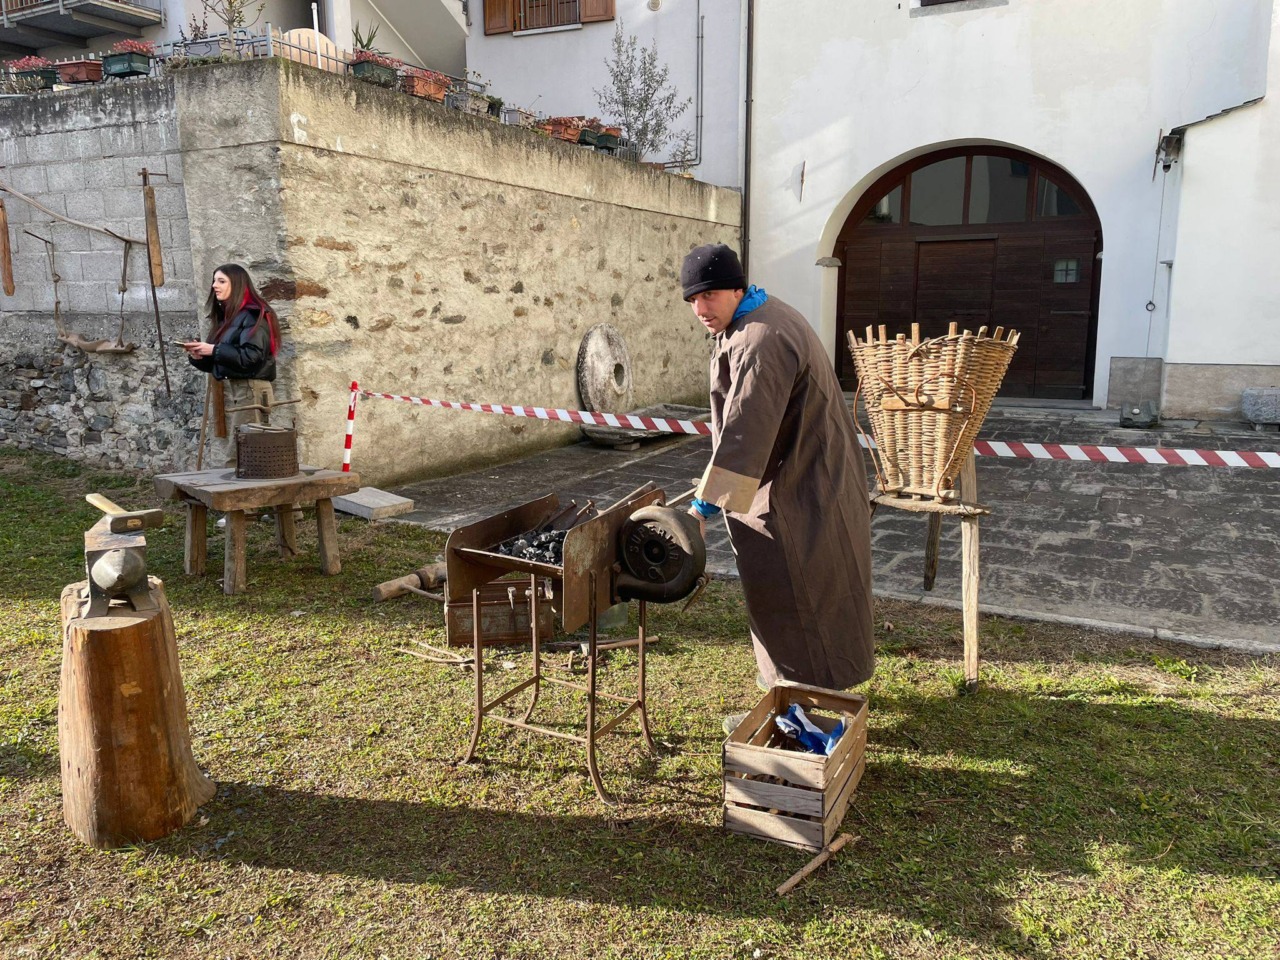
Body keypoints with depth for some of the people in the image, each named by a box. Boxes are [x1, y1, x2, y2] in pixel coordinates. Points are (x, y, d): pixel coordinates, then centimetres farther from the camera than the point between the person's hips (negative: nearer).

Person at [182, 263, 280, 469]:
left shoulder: (253, 315, -7)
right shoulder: (225, 316, 18)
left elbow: (250, 356, -21)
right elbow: (217, 363, 21)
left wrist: (214, 350, -16)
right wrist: (199, 356, 1)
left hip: (249, 389, -9)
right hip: (228, 389, 9)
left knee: (237, 457, -11)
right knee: (231, 453, 9)